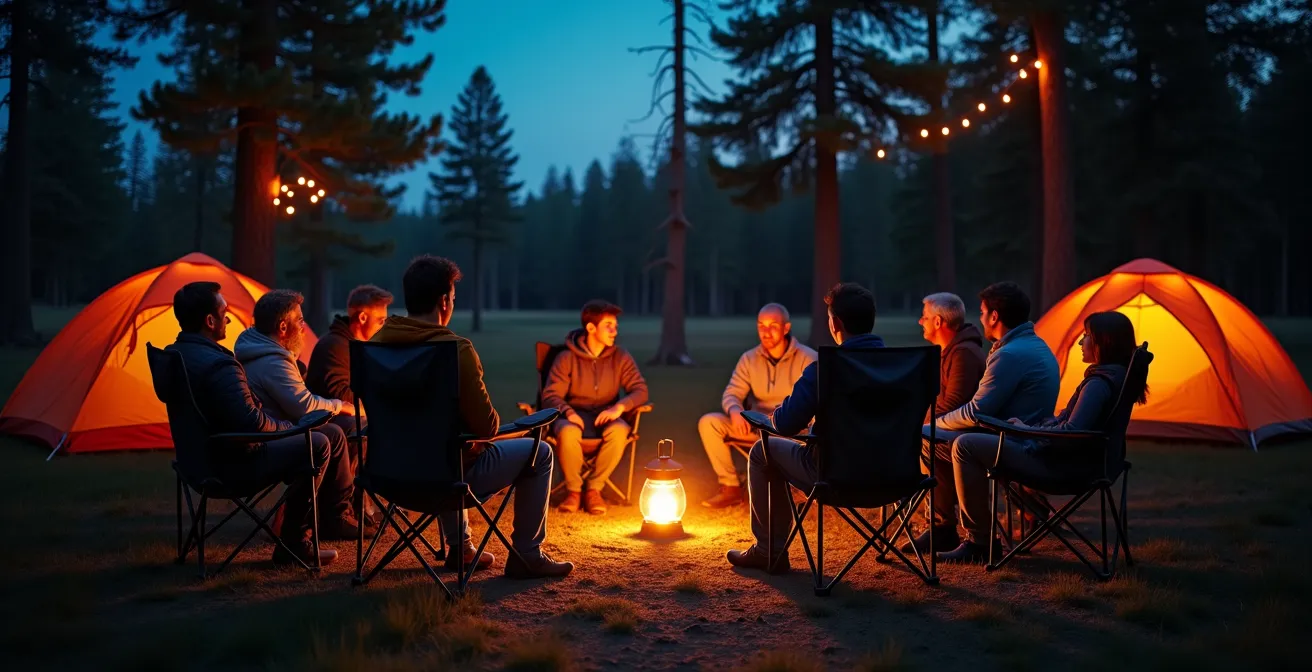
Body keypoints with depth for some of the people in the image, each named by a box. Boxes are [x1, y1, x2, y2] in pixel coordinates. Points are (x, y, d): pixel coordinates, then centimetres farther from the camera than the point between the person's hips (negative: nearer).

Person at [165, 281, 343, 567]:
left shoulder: (174, 355, 5)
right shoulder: (219, 365, -28)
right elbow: (251, 423, -29)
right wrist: (286, 427, -7)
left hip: (199, 454, 10)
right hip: (232, 462, -10)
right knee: (318, 444, 1)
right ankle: (293, 545, 8)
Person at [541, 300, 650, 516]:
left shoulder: (621, 357, 2)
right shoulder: (567, 358, -4)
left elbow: (640, 390, -3)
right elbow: (550, 395, -6)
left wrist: (619, 406, -23)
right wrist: (567, 411, -28)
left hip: (606, 417, 2)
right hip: (574, 416, -1)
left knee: (619, 430, -35)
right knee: (568, 431, -38)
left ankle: (594, 488, -16)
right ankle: (573, 489, -13)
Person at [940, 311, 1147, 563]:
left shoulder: (1099, 383, -21)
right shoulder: (1117, 376, 11)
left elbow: (1072, 432, -30)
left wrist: (1029, 431, -13)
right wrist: (1029, 427, 12)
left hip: (1064, 465, -11)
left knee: (965, 446, -14)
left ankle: (979, 542, -6)